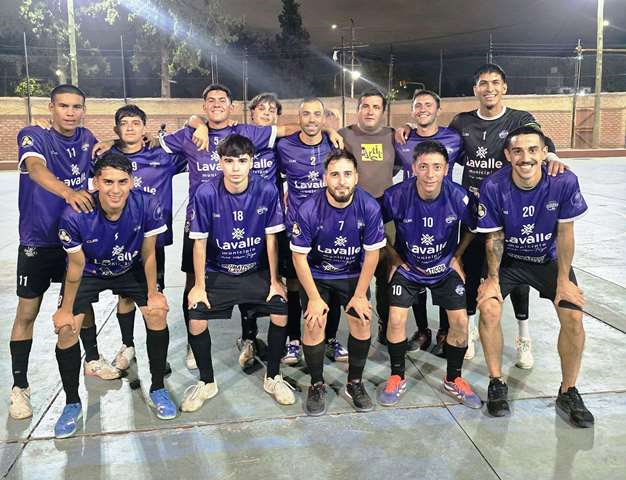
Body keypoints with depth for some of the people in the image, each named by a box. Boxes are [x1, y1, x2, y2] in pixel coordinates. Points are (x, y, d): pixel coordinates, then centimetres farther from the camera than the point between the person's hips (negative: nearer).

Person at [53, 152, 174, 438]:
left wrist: (153, 294, -7)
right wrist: (66, 309, -9)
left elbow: (148, 255, -16)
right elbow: (76, 266, -19)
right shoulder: (75, 217, -34)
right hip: (89, 273, -1)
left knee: (158, 314, -12)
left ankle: (158, 390, 9)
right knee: (66, 329, -12)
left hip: (131, 270, 1)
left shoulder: (147, 206, -31)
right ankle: (72, 404, 11)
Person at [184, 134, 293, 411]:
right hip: (217, 273, 0)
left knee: (281, 314, -17)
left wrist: (275, 281, -3)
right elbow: (199, 242, -8)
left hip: (257, 272, 1)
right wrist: (199, 286, -6)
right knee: (196, 320, -17)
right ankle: (207, 382, 10)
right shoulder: (206, 194, -17)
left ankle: (273, 378, 9)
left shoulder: (267, 191, -14)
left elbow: (271, 238, -6)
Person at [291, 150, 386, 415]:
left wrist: (360, 295, -9)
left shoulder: (370, 207, -21)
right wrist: (314, 298, -14)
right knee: (314, 324, -14)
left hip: (353, 275, 2)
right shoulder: (308, 209, -24)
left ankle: (355, 383, 12)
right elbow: (299, 256, -15)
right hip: (316, 275, -1)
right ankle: (317, 385, 8)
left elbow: (372, 254, -11)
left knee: (362, 322, -10)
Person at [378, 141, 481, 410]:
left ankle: (453, 380, 18)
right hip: (407, 267, -1)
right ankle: (397, 378, 11)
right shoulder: (396, 196, -24)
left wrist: (457, 256, 0)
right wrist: (394, 257, -3)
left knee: (460, 321, -5)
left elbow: (473, 228, 0)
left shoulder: (458, 197, -21)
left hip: (445, 267, 1)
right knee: (396, 319, -12)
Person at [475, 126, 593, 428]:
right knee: (488, 308, -21)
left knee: (573, 316, -14)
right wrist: (493, 278, -15)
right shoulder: (493, 187, -23)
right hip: (508, 258, 0)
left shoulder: (564, 182, -22)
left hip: (550, 259, 1)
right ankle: (496, 384, 0)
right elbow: (494, 238, -12)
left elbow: (564, 233, -12)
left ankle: (568, 393, 9)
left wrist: (563, 280, -9)